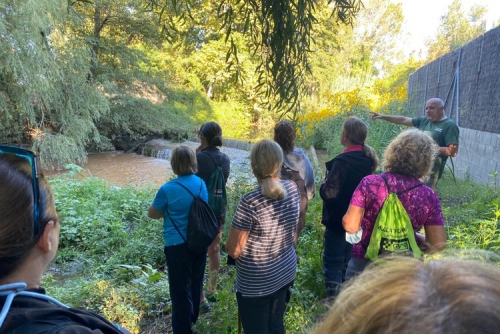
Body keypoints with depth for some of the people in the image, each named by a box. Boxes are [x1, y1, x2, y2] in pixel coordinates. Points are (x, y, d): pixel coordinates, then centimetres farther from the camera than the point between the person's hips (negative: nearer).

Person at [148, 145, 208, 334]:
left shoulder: (168, 189, -18)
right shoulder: (201, 184, -2)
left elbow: (152, 214, -4)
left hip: (178, 245, -6)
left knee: (180, 288, 8)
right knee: (195, 282, 23)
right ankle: (192, 318, 45)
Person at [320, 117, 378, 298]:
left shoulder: (343, 161, -25)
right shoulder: (368, 159, 2)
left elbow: (328, 193, -29)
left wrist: (326, 181, -9)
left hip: (338, 221, -9)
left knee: (332, 263, 3)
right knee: (348, 262, 22)